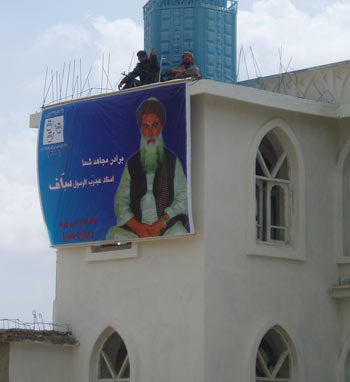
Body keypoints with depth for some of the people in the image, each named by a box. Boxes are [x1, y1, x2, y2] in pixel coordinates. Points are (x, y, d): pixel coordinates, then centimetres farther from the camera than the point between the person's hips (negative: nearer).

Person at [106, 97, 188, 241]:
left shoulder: (172, 160, 13)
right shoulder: (132, 164, 18)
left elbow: (183, 198, 3)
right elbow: (120, 202, 10)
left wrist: (161, 224, -12)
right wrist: (137, 227, -9)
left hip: (167, 225, -2)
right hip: (136, 227, 2)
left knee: (179, 234, -36)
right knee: (114, 234, -29)